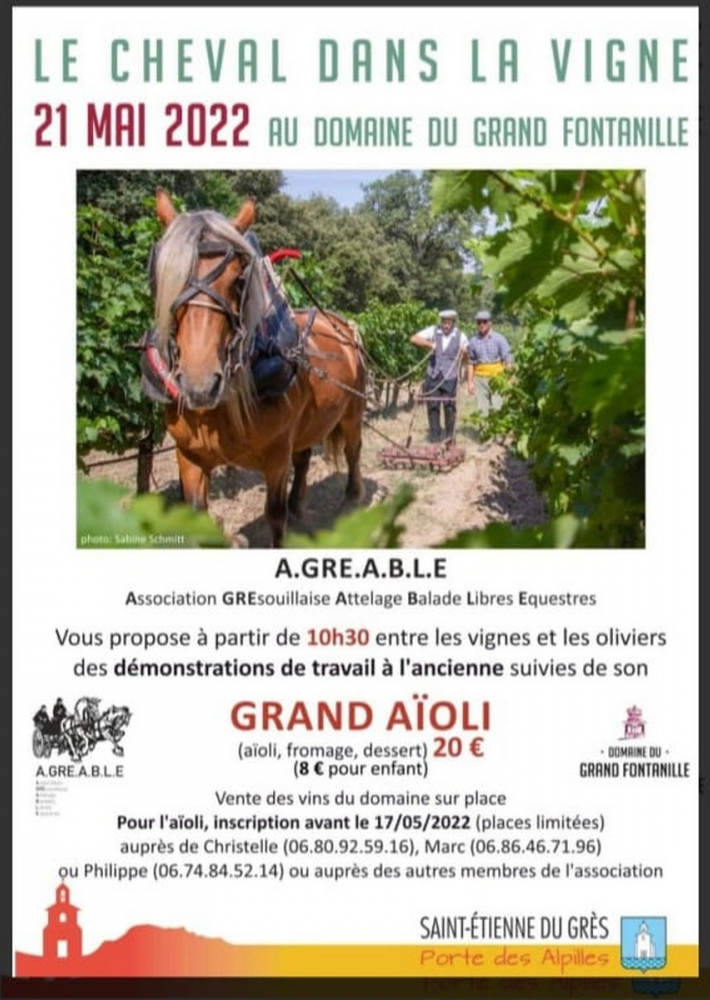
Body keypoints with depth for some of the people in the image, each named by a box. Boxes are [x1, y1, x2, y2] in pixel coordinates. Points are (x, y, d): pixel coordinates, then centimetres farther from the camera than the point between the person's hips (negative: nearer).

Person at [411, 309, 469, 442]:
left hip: (450, 377, -1)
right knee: (432, 406, 3)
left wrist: (463, 353, -17)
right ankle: (434, 435, 12)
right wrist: (429, 344, -20)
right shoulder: (433, 331, 0)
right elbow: (414, 339, -5)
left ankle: (449, 435, 14)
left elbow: (466, 355, 7)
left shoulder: (459, 336, 0)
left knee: (449, 406, 0)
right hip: (433, 376, 1)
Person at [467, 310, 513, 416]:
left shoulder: (499, 339, -2)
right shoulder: (473, 341, 7)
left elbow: (508, 360, -1)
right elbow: (471, 363, 12)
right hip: (480, 378, 3)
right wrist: (470, 382, 8)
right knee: (482, 409, 0)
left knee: (496, 407, -8)